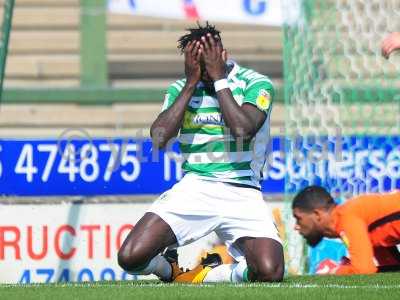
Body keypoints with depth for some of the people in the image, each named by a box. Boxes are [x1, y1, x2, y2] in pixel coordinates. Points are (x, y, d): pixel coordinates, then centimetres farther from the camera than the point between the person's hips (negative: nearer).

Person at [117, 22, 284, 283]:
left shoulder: (256, 84, 0)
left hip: (242, 193, -1)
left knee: (270, 271, -26)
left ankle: (206, 275, 6)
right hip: (194, 188, 1)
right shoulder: (180, 90, 8)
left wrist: (219, 78, -12)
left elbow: (242, 129, -19)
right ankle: (169, 267, 19)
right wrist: (191, 83, -7)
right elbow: (159, 138, -9)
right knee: (131, 257, -19)